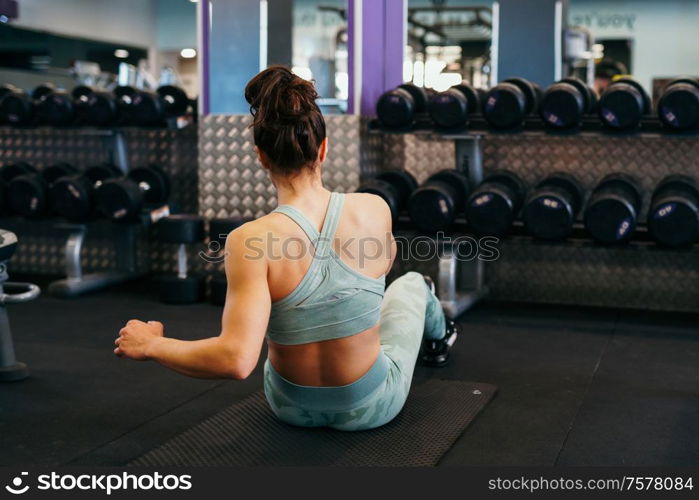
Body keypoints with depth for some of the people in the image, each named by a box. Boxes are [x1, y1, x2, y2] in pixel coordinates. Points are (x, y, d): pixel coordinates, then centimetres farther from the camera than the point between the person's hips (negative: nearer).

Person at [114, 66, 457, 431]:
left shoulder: (251, 240, -28)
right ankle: (438, 341, 69)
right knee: (411, 283, 33)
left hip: (293, 409, 0)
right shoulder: (375, 210, -18)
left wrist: (151, 345, -19)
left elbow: (236, 359, -34)